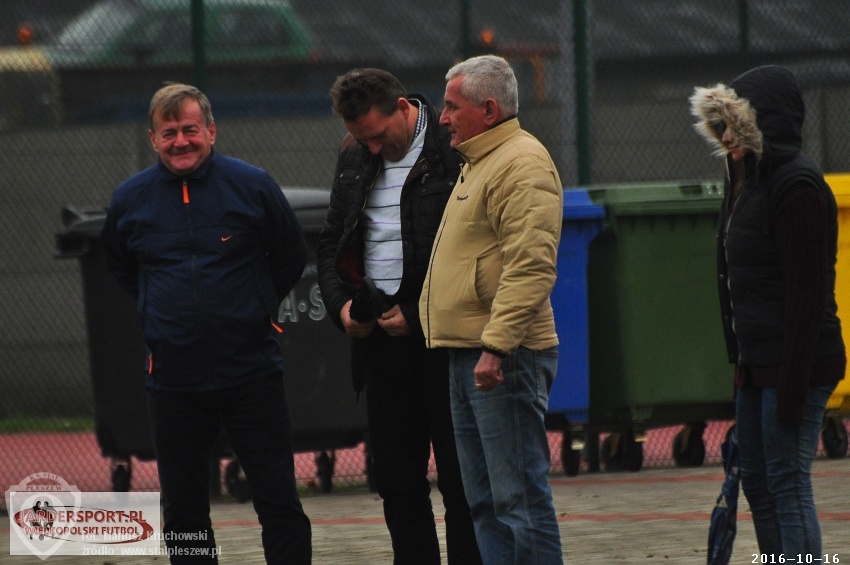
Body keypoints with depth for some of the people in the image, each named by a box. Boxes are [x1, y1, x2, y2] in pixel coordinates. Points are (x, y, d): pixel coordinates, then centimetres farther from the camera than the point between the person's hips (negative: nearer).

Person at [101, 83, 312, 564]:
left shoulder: (252, 186, -3)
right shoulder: (131, 199, 3)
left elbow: (292, 256, 11)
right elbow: (121, 268, 22)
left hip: (253, 374, -2)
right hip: (173, 377, 2)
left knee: (279, 501, -2)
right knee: (183, 511, 6)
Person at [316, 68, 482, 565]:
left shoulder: (455, 151, -10)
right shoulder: (355, 158, 12)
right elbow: (332, 240, 22)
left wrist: (418, 315, -14)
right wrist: (342, 304, 3)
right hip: (380, 338, 6)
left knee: (459, 479, -3)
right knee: (397, 481, 8)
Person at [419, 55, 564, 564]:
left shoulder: (522, 164, -13)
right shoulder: (481, 163, 21)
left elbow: (530, 267, -22)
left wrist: (495, 346, -27)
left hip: (504, 357, -11)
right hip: (472, 353, 11)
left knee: (519, 498, -10)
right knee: (486, 502, 12)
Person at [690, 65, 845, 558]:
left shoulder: (796, 185, -15)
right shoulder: (752, 181, 16)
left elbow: (808, 293, -19)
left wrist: (792, 385, -22)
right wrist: (743, 363, 17)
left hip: (797, 362, -10)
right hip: (758, 362, 10)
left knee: (787, 482, -10)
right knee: (758, 483, 13)